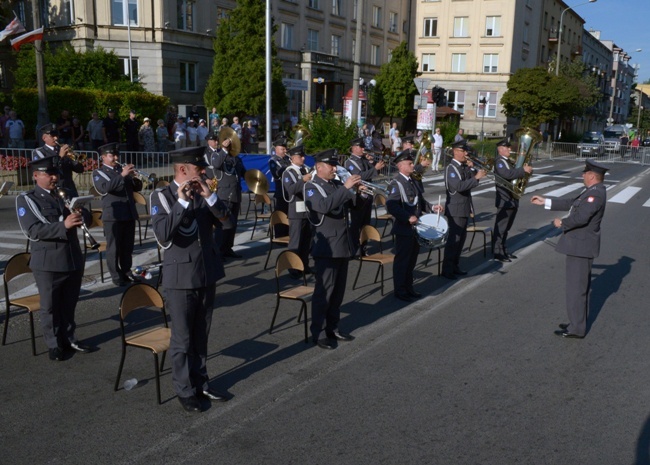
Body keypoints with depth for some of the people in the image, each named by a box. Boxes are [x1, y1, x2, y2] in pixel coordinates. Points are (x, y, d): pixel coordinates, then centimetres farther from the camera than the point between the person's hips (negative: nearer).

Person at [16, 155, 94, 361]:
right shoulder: (26, 199, -3)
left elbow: (84, 217, 12)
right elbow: (33, 231, -16)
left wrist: (80, 215, -12)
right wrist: (63, 225, -28)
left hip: (73, 258, 4)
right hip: (48, 263, -4)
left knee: (69, 303, 14)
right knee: (50, 306, 7)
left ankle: (69, 338, 27)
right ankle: (54, 344, 21)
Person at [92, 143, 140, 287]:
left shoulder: (123, 169, 17)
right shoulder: (98, 173, 0)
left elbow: (137, 188, 15)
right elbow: (103, 188, -20)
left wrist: (134, 177, -7)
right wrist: (122, 175, -25)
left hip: (129, 214, 5)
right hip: (113, 216, -5)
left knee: (127, 247, 11)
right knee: (113, 248, -1)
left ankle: (127, 273, 20)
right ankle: (116, 276, 5)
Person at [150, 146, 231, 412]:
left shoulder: (202, 192, 5)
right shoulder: (162, 196, -10)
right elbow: (163, 235, -23)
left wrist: (209, 196, -18)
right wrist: (182, 201, -27)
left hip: (208, 274, 5)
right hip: (181, 277, -5)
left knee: (200, 336, 16)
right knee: (182, 339, 6)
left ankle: (200, 383, 30)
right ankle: (184, 390, 21)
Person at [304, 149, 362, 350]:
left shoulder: (337, 185, 12)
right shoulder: (311, 187, -8)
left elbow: (352, 203, 7)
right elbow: (325, 206, -27)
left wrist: (356, 189, -11)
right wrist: (346, 187, -27)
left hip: (343, 245, 7)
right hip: (326, 248, -7)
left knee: (338, 290, 13)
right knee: (324, 290, -4)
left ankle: (333, 328, 24)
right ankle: (316, 333, 4)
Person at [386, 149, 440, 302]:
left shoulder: (412, 182, 12)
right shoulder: (396, 183, -15)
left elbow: (420, 201, 20)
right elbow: (391, 205, -27)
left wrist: (432, 207, 3)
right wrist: (408, 217, -31)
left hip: (415, 228, 8)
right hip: (404, 230, -8)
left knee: (412, 260, 17)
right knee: (402, 260, 3)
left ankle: (408, 287, 30)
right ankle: (400, 290, 15)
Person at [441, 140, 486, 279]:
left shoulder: (464, 167, 11)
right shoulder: (451, 168, -14)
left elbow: (471, 182, 6)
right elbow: (459, 186, -28)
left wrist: (471, 169, -6)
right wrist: (476, 177, -27)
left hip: (464, 208, 9)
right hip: (455, 210, -9)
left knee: (461, 238, 13)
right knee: (454, 239, -6)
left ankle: (455, 266, 23)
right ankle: (447, 269, 0)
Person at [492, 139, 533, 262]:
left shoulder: (509, 161, 20)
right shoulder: (499, 162, -11)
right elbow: (507, 174, -28)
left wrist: (527, 170, 0)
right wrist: (523, 170, -24)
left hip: (512, 200, 9)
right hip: (504, 200, -9)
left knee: (506, 227, 15)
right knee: (500, 227, -5)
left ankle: (503, 250, 23)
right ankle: (497, 252, -2)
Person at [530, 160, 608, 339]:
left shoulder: (596, 194, -21)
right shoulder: (592, 191, 11)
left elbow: (581, 217, -32)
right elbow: (571, 203, 18)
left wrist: (562, 223, -14)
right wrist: (545, 202, 19)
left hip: (581, 246, -11)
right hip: (581, 245, 11)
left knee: (576, 288, -2)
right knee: (581, 287, 19)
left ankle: (577, 329, 7)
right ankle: (578, 322, 31)